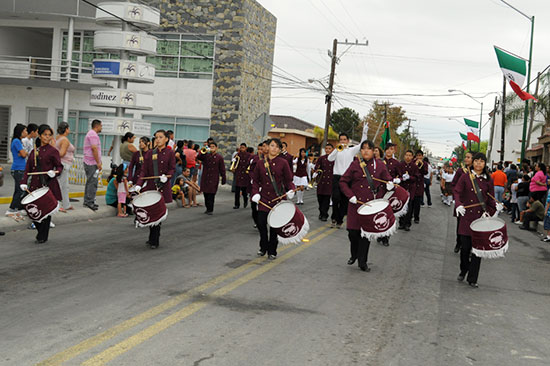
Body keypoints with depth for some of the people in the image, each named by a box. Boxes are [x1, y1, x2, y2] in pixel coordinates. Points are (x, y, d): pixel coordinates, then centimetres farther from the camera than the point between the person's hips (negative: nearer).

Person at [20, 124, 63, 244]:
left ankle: (43, 237, 13)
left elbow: (59, 167, -2)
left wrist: (54, 172, -23)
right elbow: (28, 169, 11)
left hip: (49, 185, -4)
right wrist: (24, 182, -1)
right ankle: (40, 232, 27)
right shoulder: (34, 152, 13)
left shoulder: (53, 151, -1)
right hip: (35, 185, 4)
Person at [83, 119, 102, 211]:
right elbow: (94, 149, -22)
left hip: (88, 162, 11)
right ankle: (89, 202, -11)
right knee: (93, 183, -11)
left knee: (90, 182, 14)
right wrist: (98, 163, -20)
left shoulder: (90, 134, 21)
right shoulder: (93, 134, -14)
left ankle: (87, 201, 18)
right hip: (92, 163, -11)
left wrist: (98, 161, 24)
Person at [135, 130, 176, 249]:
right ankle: (153, 239, 21)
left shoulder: (170, 153, 1)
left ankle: (154, 241, 9)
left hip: (163, 187, -2)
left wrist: (166, 177, -20)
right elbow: (144, 171, 4)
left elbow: (172, 169, 0)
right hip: (150, 186, 2)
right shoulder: (149, 153, 7)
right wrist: (139, 185, -9)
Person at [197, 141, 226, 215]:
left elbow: (222, 169, 3)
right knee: (206, 194, 6)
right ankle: (207, 208, 19)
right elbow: (198, 158, -6)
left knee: (211, 194, -5)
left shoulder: (219, 157, 3)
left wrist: (223, 179, 1)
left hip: (214, 179, -3)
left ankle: (210, 209, 3)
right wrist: (202, 152, -20)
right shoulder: (206, 155, 8)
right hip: (205, 178, 3)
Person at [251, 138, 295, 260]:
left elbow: (288, 180, 3)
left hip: (278, 199, -2)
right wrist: (255, 193, -3)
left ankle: (272, 251, 16)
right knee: (261, 223, -1)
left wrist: (291, 190, -16)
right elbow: (255, 180, 12)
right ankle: (263, 247, 23)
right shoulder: (260, 163, 5)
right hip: (264, 199, 2)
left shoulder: (283, 163, -1)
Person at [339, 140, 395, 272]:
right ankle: (354, 255, 27)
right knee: (353, 231, -1)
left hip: (371, 205, 0)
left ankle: (362, 262, 12)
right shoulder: (355, 164, 2)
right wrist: (350, 195, -9)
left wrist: (389, 185, -13)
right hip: (356, 203, 0)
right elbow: (343, 182, 4)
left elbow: (388, 180, 11)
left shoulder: (380, 165, 4)